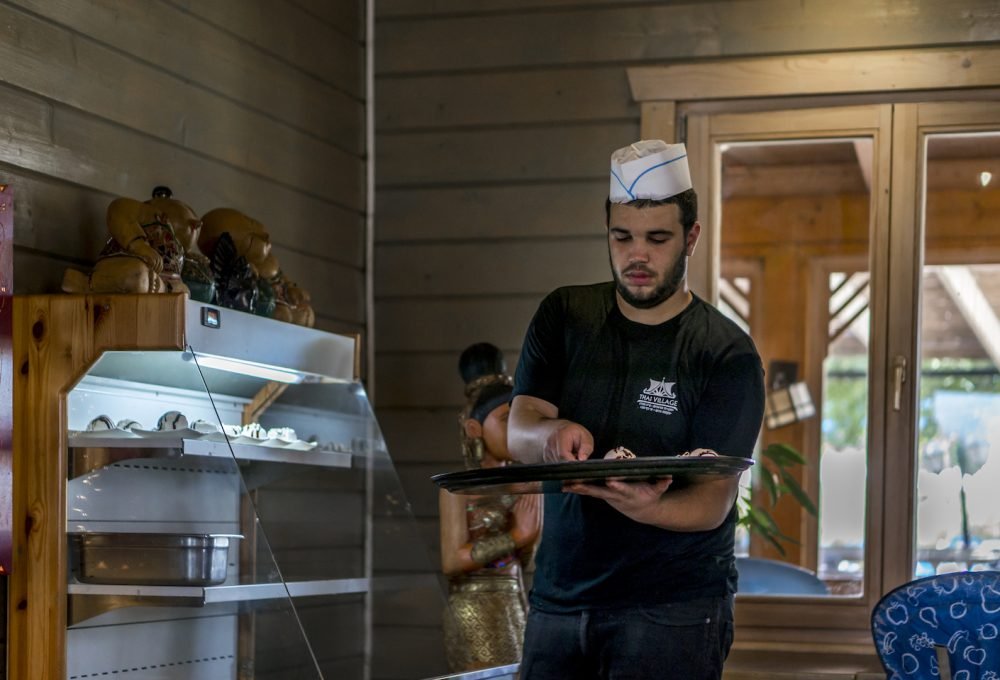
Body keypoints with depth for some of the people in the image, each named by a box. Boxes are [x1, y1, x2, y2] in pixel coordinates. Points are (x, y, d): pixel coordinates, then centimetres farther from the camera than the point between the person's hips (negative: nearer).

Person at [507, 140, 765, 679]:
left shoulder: (726, 355, -7)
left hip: (674, 606, -3)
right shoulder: (563, 318, 6)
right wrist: (553, 433, -27)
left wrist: (648, 508, -35)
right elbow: (518, 434, -3)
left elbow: (714, 501, -13)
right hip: (559, 596, 4)